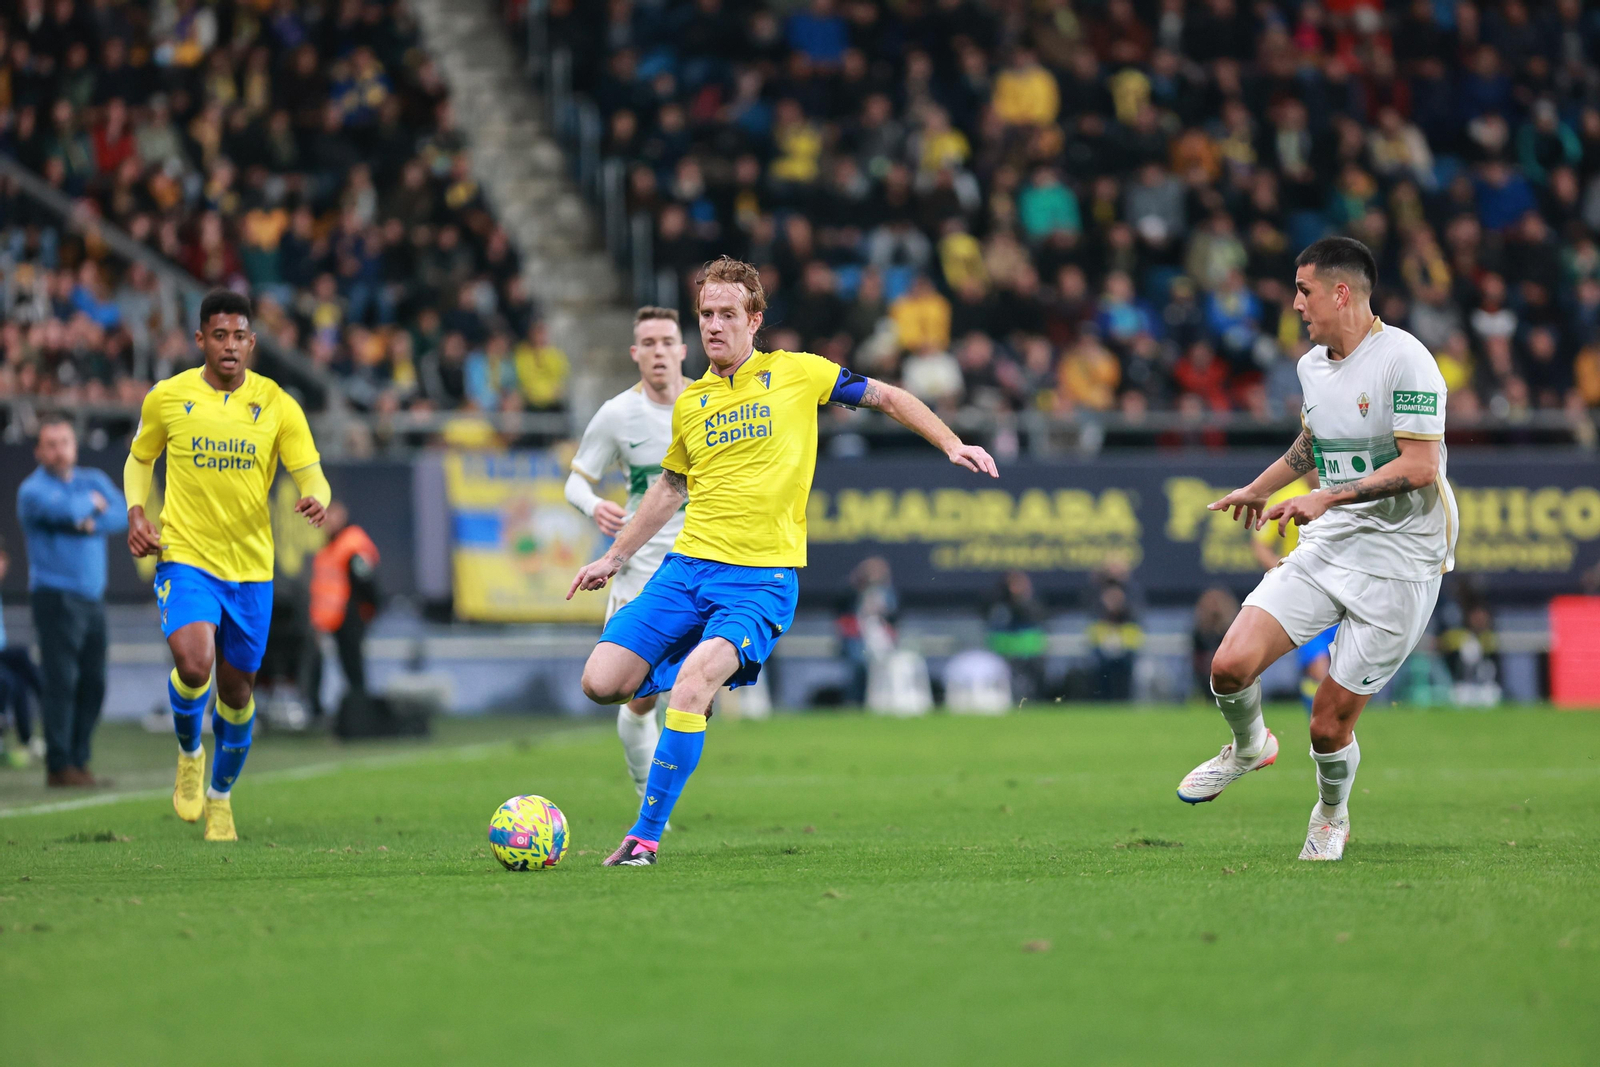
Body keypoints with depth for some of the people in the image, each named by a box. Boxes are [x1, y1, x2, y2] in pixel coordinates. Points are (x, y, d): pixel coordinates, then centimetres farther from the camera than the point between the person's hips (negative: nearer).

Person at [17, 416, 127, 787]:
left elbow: (121, 515, 1)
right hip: (56, 598, -6)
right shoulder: (33, 488, -3)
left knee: (93, 683, 4)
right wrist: (91, 503, -3)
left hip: (93, 596, 6)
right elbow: (62, 510, -22)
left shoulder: (94, 480, 15)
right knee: (61, 681, -11)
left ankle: (79, 762, 10)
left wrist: (88, 523, -14)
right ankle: (59, 766, -9)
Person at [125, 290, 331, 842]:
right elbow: (139, 458, 15)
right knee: (194, 663, -26)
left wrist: (316, 501, -27)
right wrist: (135, 513, -2)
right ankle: (189, 753, 6)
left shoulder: (277, 404, -2)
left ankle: (220, 796, 35)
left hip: (251, 567, 2)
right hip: (184, 555, -2)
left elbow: (310, 475, -3)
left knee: (237, 690, 11)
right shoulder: (167, 398, -1)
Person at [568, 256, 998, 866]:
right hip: (688, 565, 4)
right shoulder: (689, 404, 14)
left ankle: (647, 834, -23)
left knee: (695, 678, -29)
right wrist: (614, 558, 30)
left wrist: (952, 446, 4)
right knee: (601, 682, -10)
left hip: (763, 578, -4)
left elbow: (886, 398, 14)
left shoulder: (797, 374, 3)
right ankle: (697, 680, 21)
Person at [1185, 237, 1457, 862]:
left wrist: (1329, 497, -27)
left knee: (1330, 725, -3)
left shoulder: (1404, 359, -15)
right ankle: (1248, 746, 21)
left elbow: (1420, 466, -22)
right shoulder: (1312, 365, 9)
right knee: (1231, 664, -13)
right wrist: (1260, 488, 42)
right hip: (1325, 548, 6)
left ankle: (1331, 815, 30)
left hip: (1399, 562, -6)